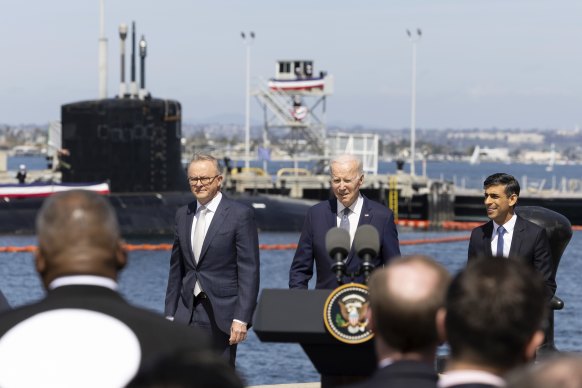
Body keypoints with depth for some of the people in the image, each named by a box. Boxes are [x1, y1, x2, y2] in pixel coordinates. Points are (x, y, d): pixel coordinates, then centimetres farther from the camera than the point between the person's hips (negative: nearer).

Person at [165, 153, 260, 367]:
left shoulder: (241, 215, -6)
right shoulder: (183, 215, 12)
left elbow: (249, 271, -9)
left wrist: (241, 319, -15)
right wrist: (170, 314, 11)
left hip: (221, 314, -5)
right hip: (187, 313, 5)